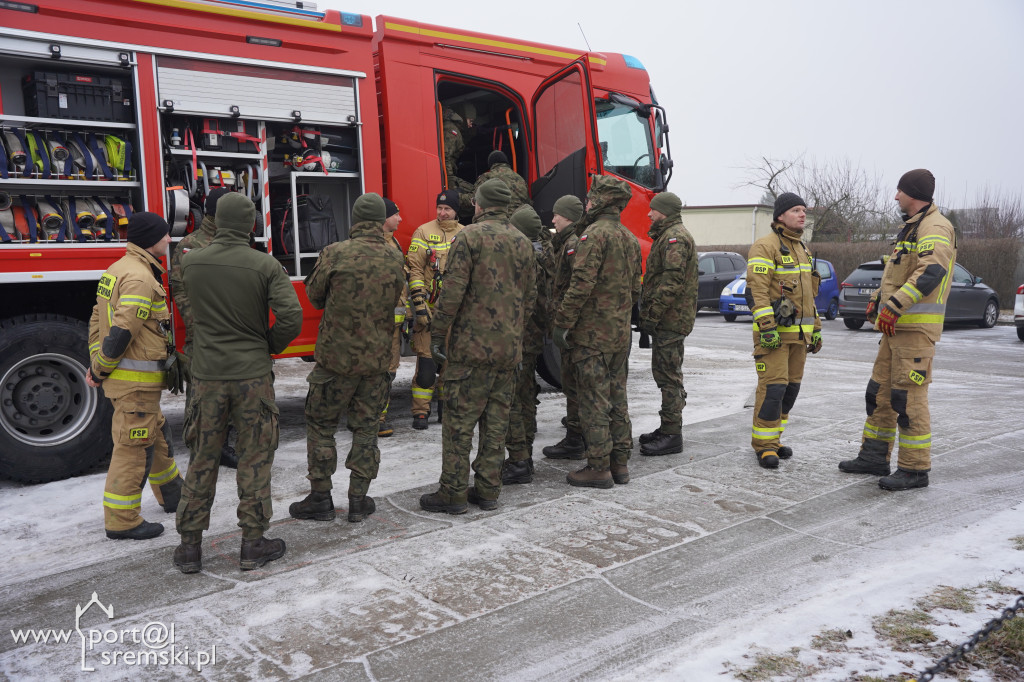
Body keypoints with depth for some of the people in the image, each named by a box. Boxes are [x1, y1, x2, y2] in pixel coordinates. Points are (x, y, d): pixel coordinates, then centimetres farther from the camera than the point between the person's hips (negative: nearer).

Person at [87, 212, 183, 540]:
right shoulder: (140, 278, -20)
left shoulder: (118, 270, 13)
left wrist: (95, 363, 14)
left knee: (155, 434, 23)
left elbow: (97, 319, 15)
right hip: (135, 379, -11)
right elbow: (121, 332, -25)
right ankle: (122, 520, 7)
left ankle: (171, 493, 39)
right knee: (135, 445, -2)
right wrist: (100, 369, -13)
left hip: (122, 375, 11)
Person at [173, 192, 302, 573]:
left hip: (208, 374, 2)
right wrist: (270, 346, 2)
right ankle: (253, 545, 15)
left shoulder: (190, 263, -2)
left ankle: (190, 546, 20)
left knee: (203, 460, 13)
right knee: (254, 460, 8)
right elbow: (291, 317, -17)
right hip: (253, 374, -2)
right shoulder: (265, 266, -10)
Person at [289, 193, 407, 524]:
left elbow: (314, 294, 2)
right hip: (377, 357, 3)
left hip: (336, 355, -3)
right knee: (365, 428, 13)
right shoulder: (395, 259, -2)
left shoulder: (335, 253, -11)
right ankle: (358, 501, 18)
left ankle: (321, 498, 18)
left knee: (321, 424, 12)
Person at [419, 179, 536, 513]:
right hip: (509, 347, 6)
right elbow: (530, 296, 14)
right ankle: (488, 489, 17)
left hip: (472, 345, -6)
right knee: (496, 420, 11)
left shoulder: (469, 237, -7)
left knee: (460, 420, 0)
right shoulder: (523, 242, 11)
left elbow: (453, 291, -13)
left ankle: (453, 493, 4)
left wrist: (437, 334, -6)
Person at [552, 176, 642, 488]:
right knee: (617, 398, 14)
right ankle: (620, 463, 20)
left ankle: (598, 468, 2)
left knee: (594, 402, -3)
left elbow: (581, 285, -21)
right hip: (621, 333, 9)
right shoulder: (630, 238, 14)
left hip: (593, 333, -8)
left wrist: (562, 324, -16)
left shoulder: (595, 234, -14)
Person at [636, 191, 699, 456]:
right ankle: (667, 429, 25)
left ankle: (672, 435, -3)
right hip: (670, 319, 11)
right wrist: (649, 314, 21)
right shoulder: (667, 236, 22)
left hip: (671, 319, -11)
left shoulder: (675, 237, -13)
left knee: (668, 375, -8)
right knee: (665, 373, 16)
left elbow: (672, 281, -23)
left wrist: (652, 315, -23)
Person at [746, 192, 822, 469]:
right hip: (775, 331, -8)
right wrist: (767, 327, -24)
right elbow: (756, 290, -17)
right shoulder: (765, 246, -9)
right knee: (773, 387, -10)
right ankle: (764, 445, -1)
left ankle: (773, 438, 20)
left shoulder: (801, 249, 20)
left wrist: (815, 328, 21)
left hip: (799, 332, 9)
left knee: (791, 387, 10)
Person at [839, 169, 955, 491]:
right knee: (880, 391, 13)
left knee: (909, 397, -7)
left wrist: (894, 306, -31)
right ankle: (875, 457, 21)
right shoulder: (910, 228, 21)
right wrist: (877, 299, 22)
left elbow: (931, 272, -27)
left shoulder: (934, 227, -12)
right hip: (896, 325, 10)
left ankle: (915, 469, 1)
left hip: (917, 326, -10)